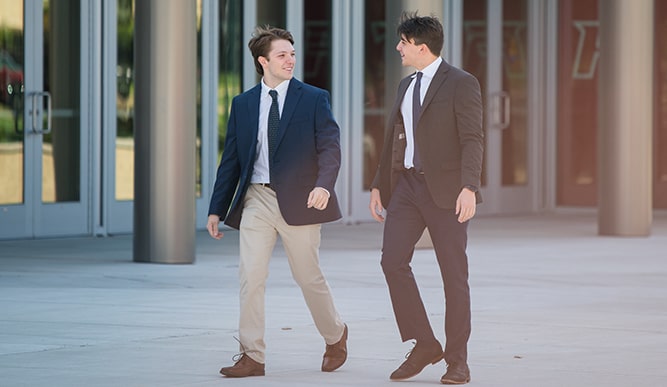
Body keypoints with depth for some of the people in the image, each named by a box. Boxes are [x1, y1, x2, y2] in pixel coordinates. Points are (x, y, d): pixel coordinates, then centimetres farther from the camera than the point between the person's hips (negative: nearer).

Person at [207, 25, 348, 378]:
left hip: (297, 200, -2)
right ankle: (252, 356, -3)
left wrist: (324, 184, -26)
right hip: (255, 200, 2)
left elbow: (330, 147, -7)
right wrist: (216, 209, 9)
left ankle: (335, 336, 31)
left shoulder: (314, 99, 2)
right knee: (250, 277, -7)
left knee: (309, 277, 7)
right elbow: (231, 160, 12)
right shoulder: (243, 104, 10)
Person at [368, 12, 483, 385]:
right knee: (393, 260, -8)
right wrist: (379, 185, 18)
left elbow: (473, 140, -14)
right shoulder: (407, 85, 16)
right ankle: (424, 345, 2)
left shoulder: (462, 84, -7)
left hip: (445, 189, -6)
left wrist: (469, 187, -25)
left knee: (454, 273, 0)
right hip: (407, 185, 6)